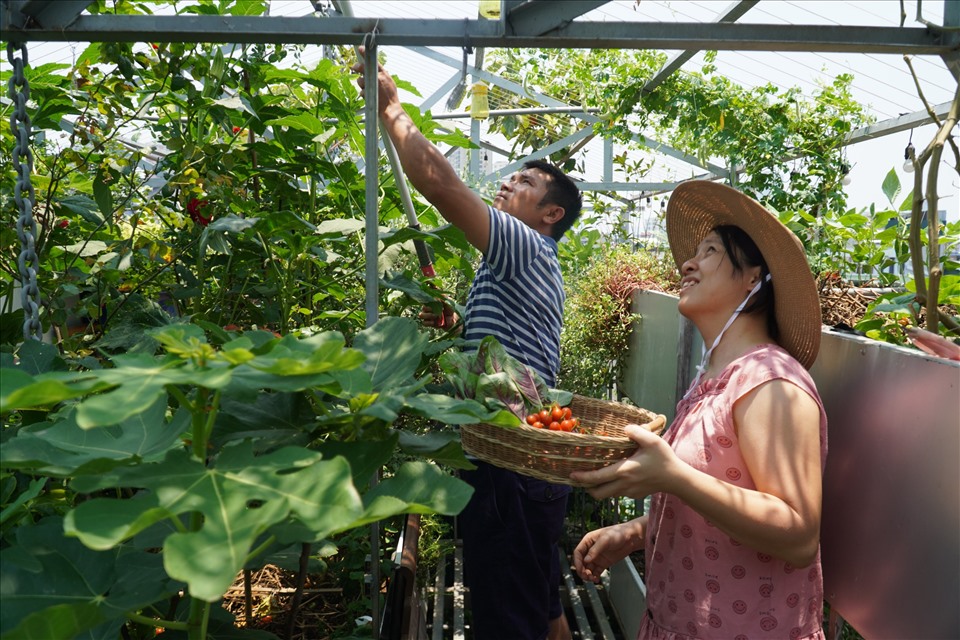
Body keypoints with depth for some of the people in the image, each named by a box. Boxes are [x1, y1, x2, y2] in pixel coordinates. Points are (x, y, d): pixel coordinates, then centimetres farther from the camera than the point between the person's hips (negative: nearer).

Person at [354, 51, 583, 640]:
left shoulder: (527, 250, -12)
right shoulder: (536, 270, 19)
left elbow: (439, 179, -21)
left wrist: (391, 105, -10)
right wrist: (461, 323, 10)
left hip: (509, 476, -10)